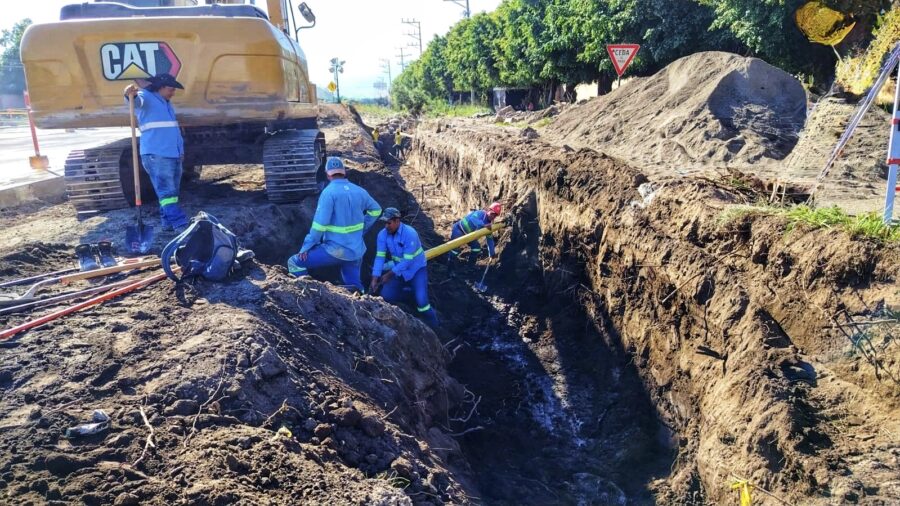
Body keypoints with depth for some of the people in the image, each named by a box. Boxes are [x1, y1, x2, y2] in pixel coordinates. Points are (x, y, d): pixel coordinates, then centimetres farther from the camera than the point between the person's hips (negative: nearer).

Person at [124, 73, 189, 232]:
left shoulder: (167, 103, 23)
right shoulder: (146, 97, -3)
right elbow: (137, 101, -28)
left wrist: (180, 150, 24)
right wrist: (131, 95, -51)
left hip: (174, 155, 9)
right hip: (156, 155, -9)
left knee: (172, 191, 12)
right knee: (166, 191, -12)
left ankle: (168, 222, 19)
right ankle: (180, 225, -18)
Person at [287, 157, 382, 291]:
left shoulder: (329, 192, -15)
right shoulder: (359, 191, 5)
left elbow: (319, 223, -19)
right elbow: (376, 210, 21)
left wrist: (306, 246, -10)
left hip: (336, 250, -6)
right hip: (356, 251, 6)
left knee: (295, 263, 3)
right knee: (354, 287, 20)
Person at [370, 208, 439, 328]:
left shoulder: (410, 233, -29)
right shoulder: (383, 234, -13)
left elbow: (407, 261, -28)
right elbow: (380, 257, -14)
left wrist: (389, 274, -27)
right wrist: (374, 279, -23)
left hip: (416, 269, -5)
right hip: (399, 269, 5)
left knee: (421, 301, -20)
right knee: (386, 296, -6)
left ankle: (433, 326, 5)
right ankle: (407, 290, 24)